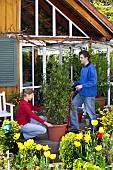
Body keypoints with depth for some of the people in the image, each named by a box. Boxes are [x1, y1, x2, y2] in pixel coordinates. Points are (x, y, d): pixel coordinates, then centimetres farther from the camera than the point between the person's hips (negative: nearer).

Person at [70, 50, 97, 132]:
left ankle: (94, 130, 15)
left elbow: (93, 82, -21)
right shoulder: (83, 68, 12)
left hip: (89, 94, -9)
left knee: (90, 112, 0)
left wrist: (82, 86, -22)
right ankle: (74, 127, 17)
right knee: (73, 106, 8)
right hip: (81, 93, 9)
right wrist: (74, 83, 12)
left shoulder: (91, 68, -16)